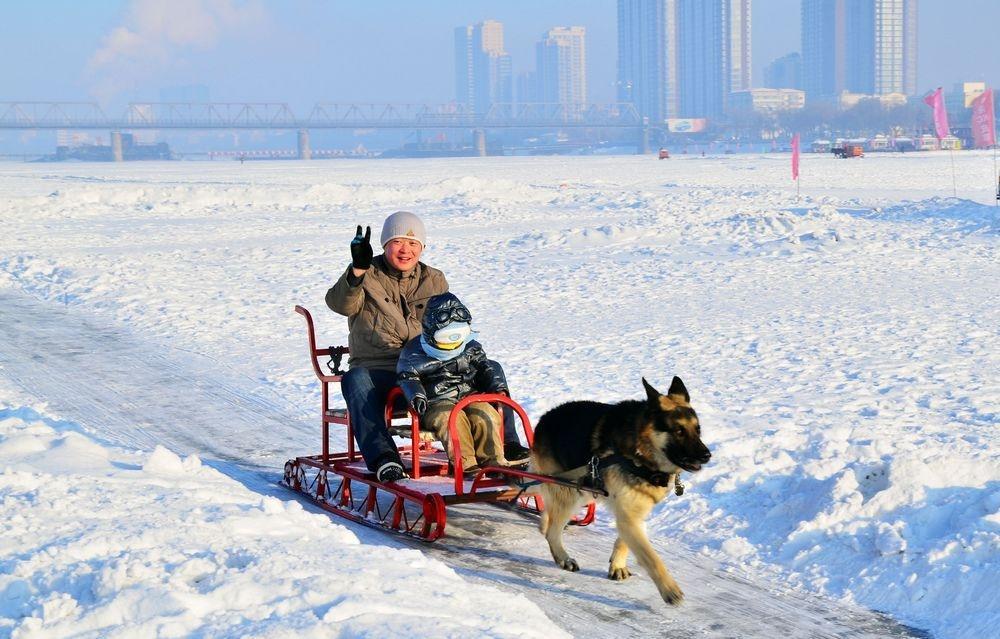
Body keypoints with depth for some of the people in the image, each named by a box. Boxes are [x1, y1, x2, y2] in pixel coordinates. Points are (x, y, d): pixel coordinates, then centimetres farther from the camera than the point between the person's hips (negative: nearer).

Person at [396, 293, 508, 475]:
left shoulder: (471, 348, 15)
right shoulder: (414, 352, 4)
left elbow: (485, 368, 22)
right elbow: (407, 377, 2)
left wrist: (498, 388, 6)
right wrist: (415, 395, -18)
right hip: (437, 402, -3)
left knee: (486, 416, -28)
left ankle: (493, 460, -24)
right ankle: (465, 463, -38)